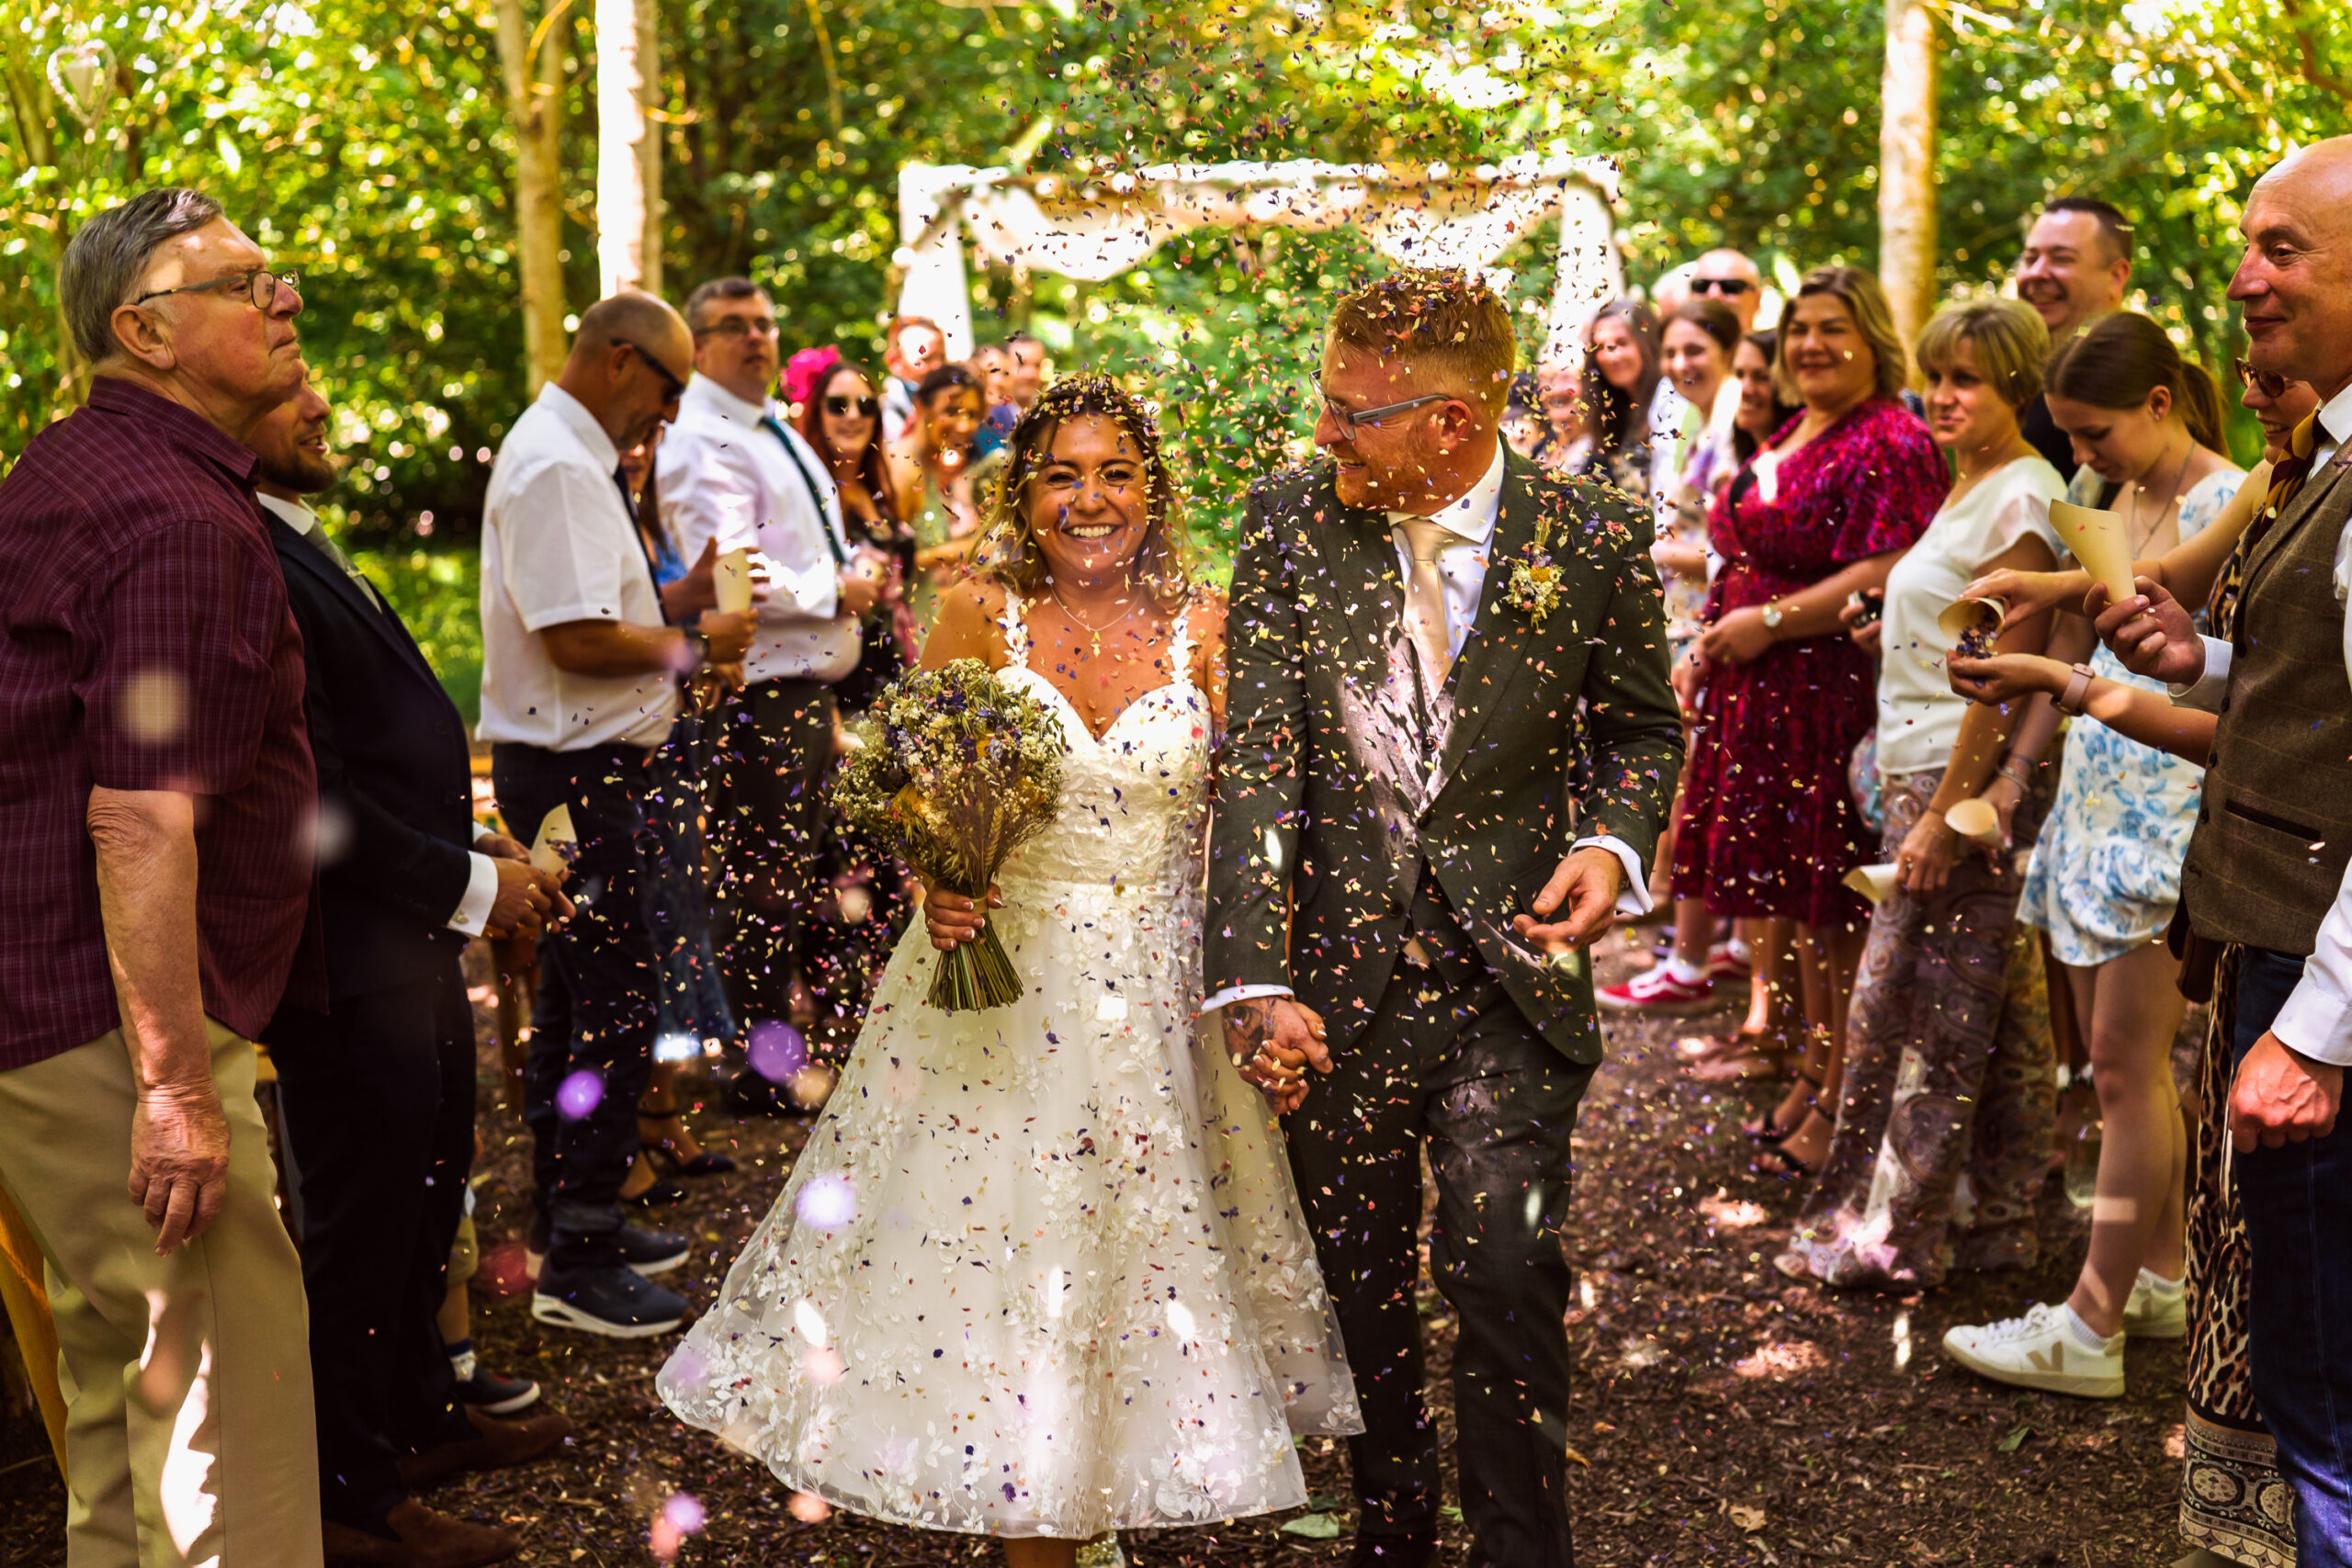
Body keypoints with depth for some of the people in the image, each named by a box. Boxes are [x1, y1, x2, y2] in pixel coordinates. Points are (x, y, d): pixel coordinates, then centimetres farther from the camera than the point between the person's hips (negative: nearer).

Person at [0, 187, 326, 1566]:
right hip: (118, 1027, -11)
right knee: (228, 1382, -5)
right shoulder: (180, 521, -19)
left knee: (118, 1364, 22)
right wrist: (176, 1089, -25)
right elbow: (142, 823, -26)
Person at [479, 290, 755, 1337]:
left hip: (577, 769, 11)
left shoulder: (567, 455, 17)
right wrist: (694, 644, -11)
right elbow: (580, 639, -24)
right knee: (614, 1008, -7)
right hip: (574, 776, -11)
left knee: (572, 1004, 18)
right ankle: (578, 1263, 1)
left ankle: (570, 1220, 30)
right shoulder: (557, 468, -17)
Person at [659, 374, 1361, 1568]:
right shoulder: (981, 615, -3)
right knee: (991, 1245, 5)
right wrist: (936, 883, -16)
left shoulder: (1204, 625, -2)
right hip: (995, 987, -1)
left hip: (1155, 998, 1)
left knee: (1137, 1260, 11)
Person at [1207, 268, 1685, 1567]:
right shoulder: (1289, 524, -4)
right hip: (1336, 982, 2)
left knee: (1503, 1273, -11)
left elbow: (1641, 728, 11)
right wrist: (1255, 982, -19)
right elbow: (1255, 761, -10)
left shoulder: (1592, 540, -6)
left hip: (1507, 978, -2)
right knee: (1359, 1291, 14)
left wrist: (1615, 842, -12)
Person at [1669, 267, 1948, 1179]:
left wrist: (1771, 622, -19)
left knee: (1839, 903, -2)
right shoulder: (1789, 437, 17)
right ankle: (1815, 1068, 27)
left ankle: (1842, 1099, 8)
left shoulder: (1891, 443, -12)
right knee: (1803, 899, 16)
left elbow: (1888, 575, -22)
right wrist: (1708, 647, 12)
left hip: (1840, 693, -9)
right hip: (1767, 694, 9)